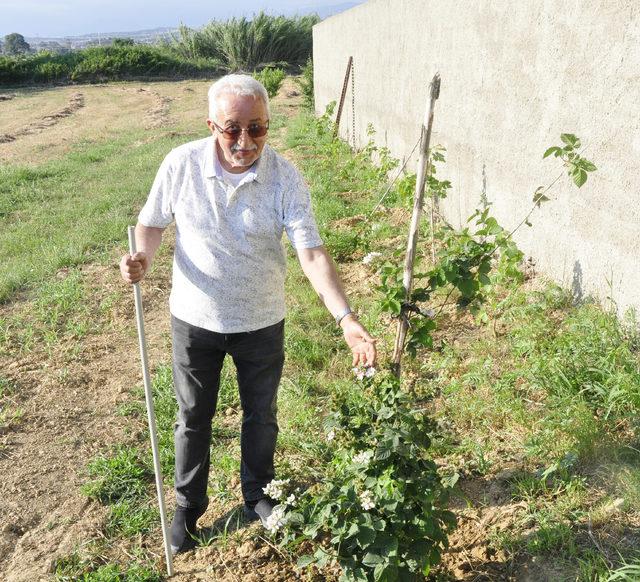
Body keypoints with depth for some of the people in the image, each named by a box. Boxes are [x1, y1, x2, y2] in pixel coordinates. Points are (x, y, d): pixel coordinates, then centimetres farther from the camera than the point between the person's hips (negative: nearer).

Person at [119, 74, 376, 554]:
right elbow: (153, 222, 0)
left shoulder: (285, 178, -18)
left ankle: (259, 495, 45)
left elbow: (312, 253, -23)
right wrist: (143, 258, -23)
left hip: (262, 322, 0)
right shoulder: (181, 164, -15)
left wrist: (347, 319, -35)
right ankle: (188, 505, 42)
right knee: (194, 417, 18)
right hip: (195, 319, 1)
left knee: (261, 415, 18)